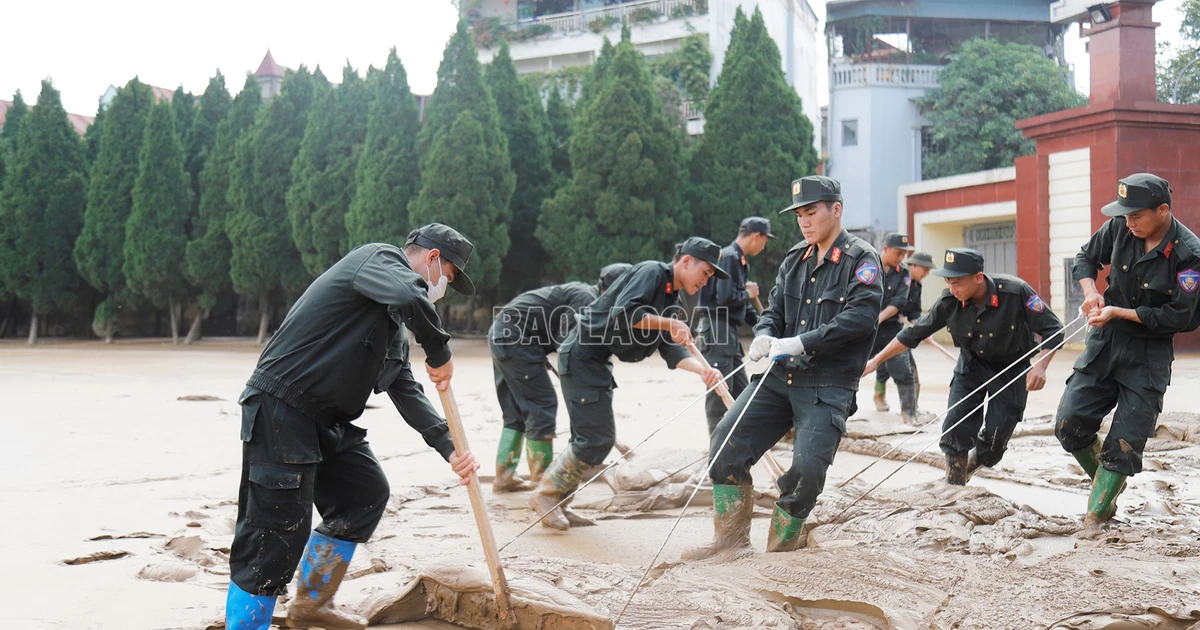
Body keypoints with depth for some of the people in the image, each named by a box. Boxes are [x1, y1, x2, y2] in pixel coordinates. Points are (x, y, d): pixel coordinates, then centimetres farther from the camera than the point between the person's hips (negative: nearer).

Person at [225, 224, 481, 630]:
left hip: (326, 421, 10)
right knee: (275, 537, -10)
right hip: (280, 411, -10)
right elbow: (410, 298, -30)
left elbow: (406, 391, 19)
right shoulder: (380, 258, -7)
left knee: (366, 494, 18)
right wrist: (440, 353, -15)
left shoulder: (395, 324, 21)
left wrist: (448, 447, 9)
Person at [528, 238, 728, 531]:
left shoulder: (671, 300, 15)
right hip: (581, 356, -10)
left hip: (598, 362, 10)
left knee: (589, 439, 12)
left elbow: (670, 349, 4)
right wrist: (669, 323, -21)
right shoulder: (652, 272, -13)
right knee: (596, 438, -9)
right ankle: (545, 494, 3)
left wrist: (702, 369, -12)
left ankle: (556, 503, 20)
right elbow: (623, 313, -28)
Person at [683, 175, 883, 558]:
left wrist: (802, 343, -23)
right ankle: (731, 536, 11)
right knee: (727, 445, -3)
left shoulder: (862, 259, -5)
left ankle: (781, 549, 6)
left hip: (828, 387, -6)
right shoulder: (795, 260, 15)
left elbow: (861, 316, -18)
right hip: (780, 376, 6)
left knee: (806, 469, -16)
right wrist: (763, 335, -8)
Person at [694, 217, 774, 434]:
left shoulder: (740, 261, 18)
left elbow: (744, 306, 23)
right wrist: (749, 293, -6)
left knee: (740, 392, 13)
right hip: (715, 330, -10)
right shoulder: (728, 257, -13)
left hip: (729, 334, 10)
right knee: (720, 393, -7)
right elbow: (726, 297, -23)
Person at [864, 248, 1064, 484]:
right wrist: (876, 361, -10)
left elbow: (1053, 329, -21)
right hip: (972, 365, 2)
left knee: (996, 436, -4)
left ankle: (972, 462, 30)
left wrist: (1040, 366, -35)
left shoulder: (1015, 292, -29)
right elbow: (914, 333, -9)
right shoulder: (950, 301, -20)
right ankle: (953, 488, 3)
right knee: (956, 426, -13)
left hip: (1011, 369, -2)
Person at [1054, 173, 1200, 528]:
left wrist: (1118, 312, -20)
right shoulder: (1119, 228, -5)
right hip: (1104, 342, 4)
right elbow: (1086, 259, 11)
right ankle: (1107, 484, 22)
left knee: (1125, 442, -4)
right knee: (1069, 425, -3)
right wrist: (1090, 291, -9)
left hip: (1149, 355, -4)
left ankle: (1095, 519, 5)